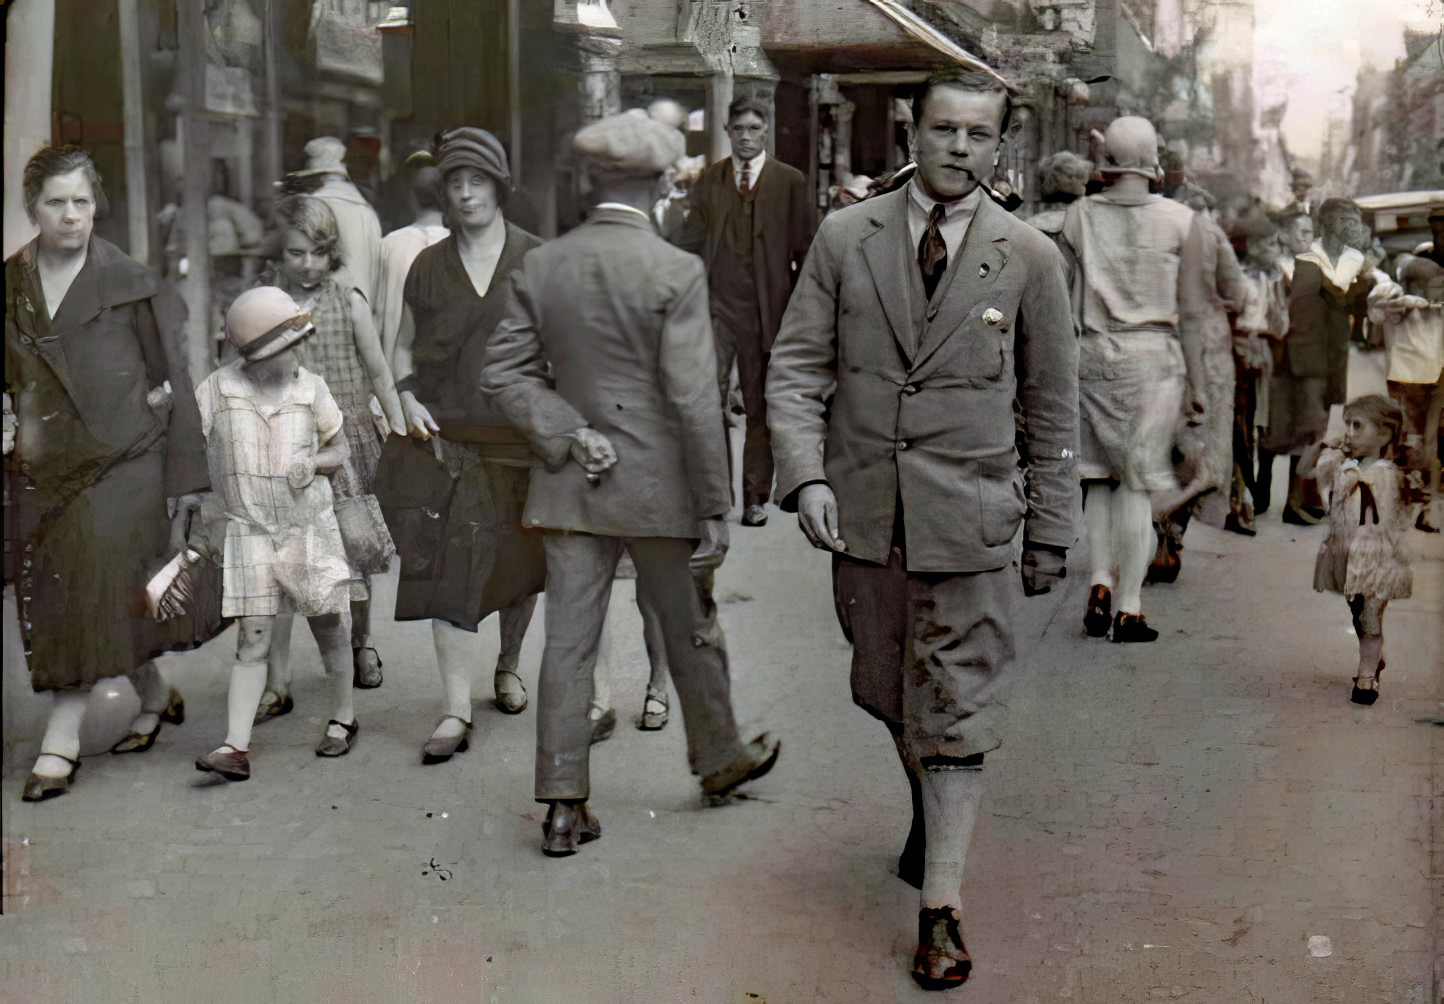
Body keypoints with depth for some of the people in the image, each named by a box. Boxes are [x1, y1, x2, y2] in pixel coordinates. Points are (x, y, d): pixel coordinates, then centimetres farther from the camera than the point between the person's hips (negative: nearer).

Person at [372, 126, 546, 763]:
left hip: (521, 436, 0)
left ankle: (508, 665, 38)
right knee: (448, 564, -9)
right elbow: (403, 347, 17)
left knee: (521, 564, 11)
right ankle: (456, 711, -8)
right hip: (446, 438, 0)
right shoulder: (429, 267, 8)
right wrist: (407, 397, -1)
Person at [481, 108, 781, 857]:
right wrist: (715, 503, -9)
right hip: (658, 485, -3)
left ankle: (563, 804, 7)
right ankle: (719, 759, 36)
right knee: (689, 631, 15)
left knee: (568, 640, 5)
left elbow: (505, 372, 2)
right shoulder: (676, 273, -13)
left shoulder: (541, 267, 1)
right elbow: (694, 400, -15)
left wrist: (569, 434, -3)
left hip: (571, 485, 3)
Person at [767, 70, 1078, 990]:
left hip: (970, 521, -2)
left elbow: (1053, 404, 5)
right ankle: (932, 810, 45)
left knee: (957, 715, -2)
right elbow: (797, 366, 2)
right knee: (889, 696, 18)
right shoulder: (845, 238, 3)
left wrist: (1052, 531, 5)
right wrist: (805, 474, -12)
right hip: (863, 513, 2)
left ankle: (942, 905, 7)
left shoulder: (1030, 258, 0)